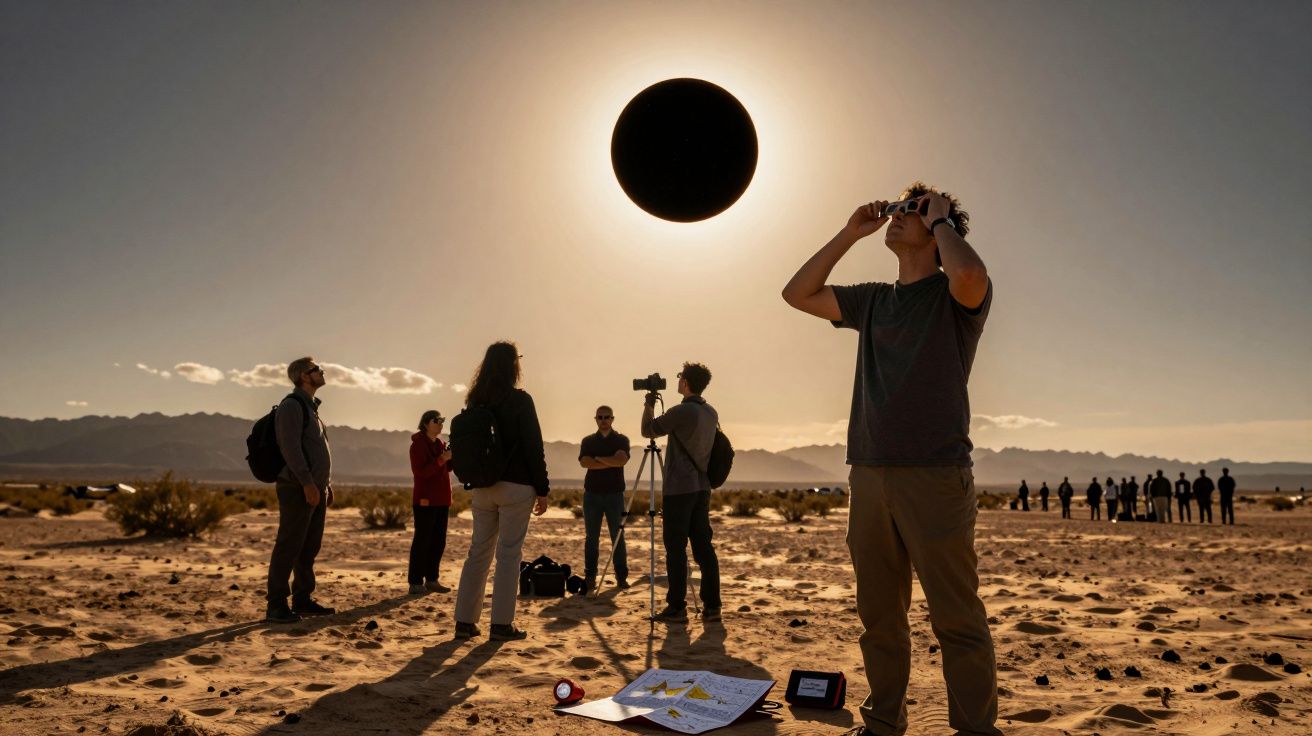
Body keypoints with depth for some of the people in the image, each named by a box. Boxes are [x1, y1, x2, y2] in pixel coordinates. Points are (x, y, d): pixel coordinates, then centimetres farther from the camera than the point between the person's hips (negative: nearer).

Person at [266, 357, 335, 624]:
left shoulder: (311, 407, 20)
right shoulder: (292, 405, -9)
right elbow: (290, 447, -19)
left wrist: (326, 484, 18)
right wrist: (307, 483, -23)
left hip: (316, 489, 9)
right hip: (298, 489, -9)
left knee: (310, 548, 11)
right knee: (288, 548, -6)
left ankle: (302, 600, 19)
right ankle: (276, 606, -2)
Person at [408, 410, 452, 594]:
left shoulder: (440, 443, 15)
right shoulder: (418, 444, -8)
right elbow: (420, 472, -18)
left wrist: (452, 457, -1)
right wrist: (442, 459, -24)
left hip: (441, 499, 8)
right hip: (425, 499, -8)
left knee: (439, 541, 9)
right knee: (422, 540, -6)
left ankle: (431, 580, 16)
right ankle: (415, 583, -2)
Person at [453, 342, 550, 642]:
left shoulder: (475, 402, 8)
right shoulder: (520, 400, -9)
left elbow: (463, 445, 13)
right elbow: (534, 447, -10)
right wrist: (542, 489, -5)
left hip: (482, 488, 6)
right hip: (515, 486, -5)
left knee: (478, 551, 12)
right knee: (509, 553, 0)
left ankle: (465, 621, 14)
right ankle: (501, 623, 3)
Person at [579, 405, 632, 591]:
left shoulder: (621, 440, 5)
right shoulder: (588, 441, 9)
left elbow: (622, 460, -15)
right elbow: (584, 462, -9)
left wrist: (598, 458, -9)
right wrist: (611, 462, -12)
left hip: (614, 494, -1)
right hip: (592, 494, 1)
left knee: (617, 537, -1)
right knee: (591, 537, 4)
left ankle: (622, 577, 5)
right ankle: (590, 577, 10)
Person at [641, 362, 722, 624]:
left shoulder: (681, 411, -15)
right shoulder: (711, 413, 10)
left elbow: (648, 431, -4)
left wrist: (648, 406, 12)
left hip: (679, 489, -7)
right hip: (702, 488, 7)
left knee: (676, 549, -2)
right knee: (703, 547, 8)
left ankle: (676, 608, 2)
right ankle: (712, 606, 9)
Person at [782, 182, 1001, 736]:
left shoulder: (955, 294, 2)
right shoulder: (872, 300, 19)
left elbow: (969, 274, -22)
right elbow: (798, 294, 21)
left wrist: (941, 219, -4)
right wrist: (849, 234, 16)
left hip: (935, 475, -5)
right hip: (869, 477, 6)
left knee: (956, 618, -2)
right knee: (879, 616, 11)